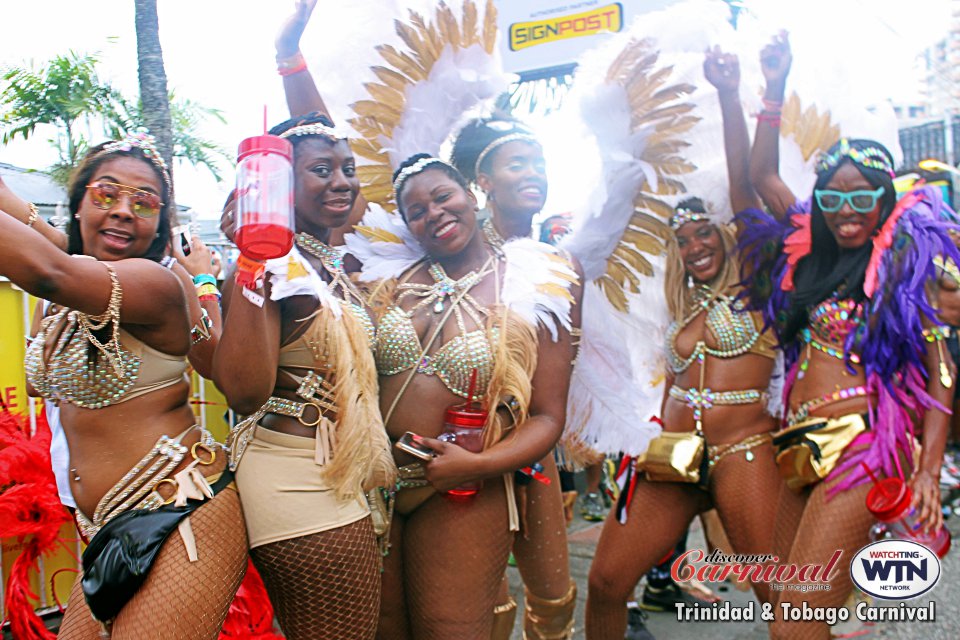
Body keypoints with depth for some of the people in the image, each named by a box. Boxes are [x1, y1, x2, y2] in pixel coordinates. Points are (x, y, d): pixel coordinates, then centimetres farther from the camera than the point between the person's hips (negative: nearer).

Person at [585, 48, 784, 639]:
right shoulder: (683, 311, 19)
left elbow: (744, 186, -5)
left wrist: (730, 95, -10)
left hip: (743, 451, -4)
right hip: (675, 461, 5)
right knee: (607, 581, -1)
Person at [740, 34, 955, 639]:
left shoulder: (911, 261, 0)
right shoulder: (810, 252, 14)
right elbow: (763, 176, 20)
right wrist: (775, 89, 15)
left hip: (861, 446, -6)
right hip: (799, 446, 6)